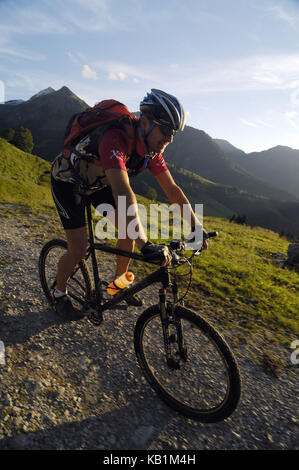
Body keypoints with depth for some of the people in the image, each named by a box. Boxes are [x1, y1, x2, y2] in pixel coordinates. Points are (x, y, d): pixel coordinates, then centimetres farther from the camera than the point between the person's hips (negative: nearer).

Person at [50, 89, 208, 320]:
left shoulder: (152, 149, -15)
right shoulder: (115, 140, -39)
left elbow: (172, 190, -11)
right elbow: (123, 193, -51)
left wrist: (197, 227, -14)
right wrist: (147, 245, -57)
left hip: (98, 181, 7)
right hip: (68, 181, -6)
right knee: (79, 249, -10)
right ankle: (59, 293, 20)